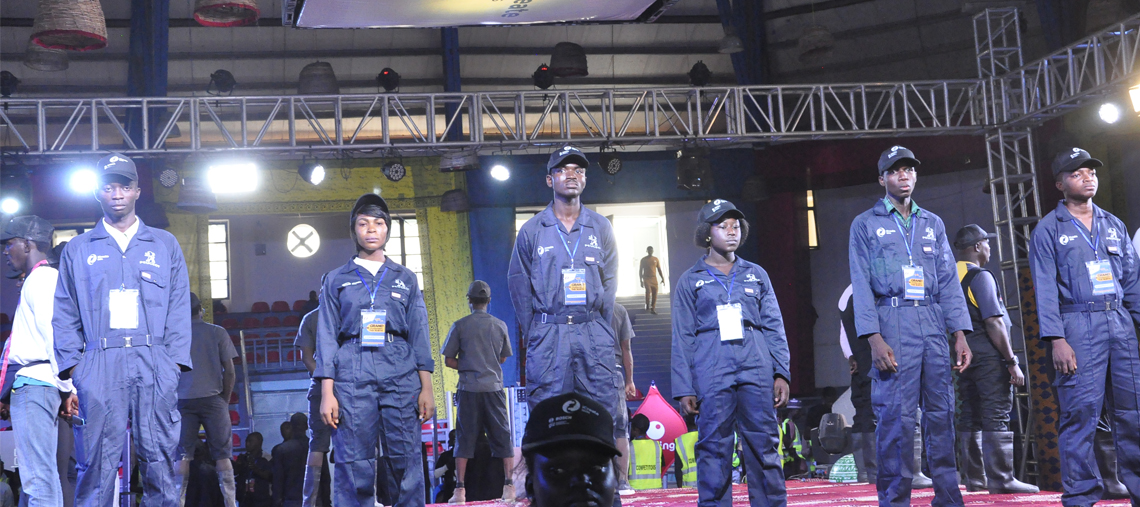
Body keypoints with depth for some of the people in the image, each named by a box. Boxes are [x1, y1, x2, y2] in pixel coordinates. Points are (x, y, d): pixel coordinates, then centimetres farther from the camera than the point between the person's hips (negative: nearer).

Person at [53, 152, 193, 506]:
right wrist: (71, 365, -1)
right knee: (96, 464, -6)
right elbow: (64, 314, 12)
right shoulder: (78, 249, 18)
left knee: (159, 461, -4)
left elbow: (179, 308, 11)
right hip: (99, 366, 0)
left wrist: (176, 360, -2)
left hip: (155, 365, 0)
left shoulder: (165, 245, 18)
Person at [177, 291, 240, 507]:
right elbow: (230, 372, 2)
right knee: (222, 455, 1)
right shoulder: (217, 333, 5)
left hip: (183, 400, 1)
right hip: (212, 398, -1)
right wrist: (225, 400, 10)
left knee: (182, 455, 3)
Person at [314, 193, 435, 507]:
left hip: (401, 376, 1)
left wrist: (426, 387, 2)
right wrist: (327, 392, -2)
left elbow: (419, 334, 12)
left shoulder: (405, 279, 17)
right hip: (352, 377, -1)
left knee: (406, 463, -4)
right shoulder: (336, 280, 15)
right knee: (354, 467, -5)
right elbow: (327, 337, 9)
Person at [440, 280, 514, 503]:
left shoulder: (460, 326, -1)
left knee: (464, 437, 2)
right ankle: (508, 486, 3)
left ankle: (460, 489, -1)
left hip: (469, 389, -2)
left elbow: (449, 360, 1)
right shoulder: (500, 325, 6)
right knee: (502, 436, 6)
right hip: (494, 387, 2)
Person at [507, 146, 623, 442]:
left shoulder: (601, 228, 11)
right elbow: (519, 285, 6)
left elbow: (610, 283, 11)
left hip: (593, 332, 2)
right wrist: (532, 334, 0)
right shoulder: (531, 230, 6)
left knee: (604, 409, -1)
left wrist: (599, 330, 3)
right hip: (548, 332, -1)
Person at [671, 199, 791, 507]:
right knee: (714, 450, -2)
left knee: (765, 447, 0)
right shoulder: (691, 281, 9)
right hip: (712, 375, -2)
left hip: (756, 372, 2)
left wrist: (781, 373, 1)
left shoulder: (756, 275, 16)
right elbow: (682, 339, 6)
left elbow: (775, 327, 13)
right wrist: (684, 388, -1)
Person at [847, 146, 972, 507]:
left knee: (941, 412, 3)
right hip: (893, 322, -4)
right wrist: (874, 338, -12)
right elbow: (862, 285, -1)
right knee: (896, 415, -8)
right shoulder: (865, 224, 7)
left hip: (933, 321, 4)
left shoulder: (933, 224, 18)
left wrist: (959, 334, 4)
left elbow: (948, 281, 14)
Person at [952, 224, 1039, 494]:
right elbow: (993, 322, -16)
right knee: (996, 417, -7)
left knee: (970, 418, 10)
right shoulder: (980, 276, -10)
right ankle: (1001, 479, -8)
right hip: (988, 357, -8)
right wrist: (1012, 361, -15)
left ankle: (974, 479, 14)